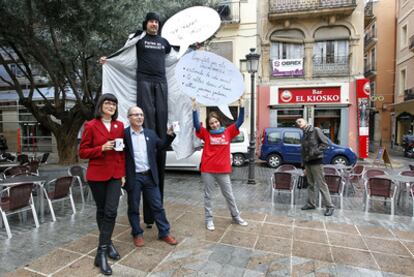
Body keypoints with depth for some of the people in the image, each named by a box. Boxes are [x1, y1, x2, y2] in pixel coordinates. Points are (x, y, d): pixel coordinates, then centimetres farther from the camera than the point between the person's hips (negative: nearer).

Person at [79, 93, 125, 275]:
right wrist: (101, 148, -20)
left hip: (115, 174, 3)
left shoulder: (119, 126, 5)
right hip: (97, 175, -3)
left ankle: (101, 253, 8)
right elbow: (82, 152, -3)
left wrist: (123, 173, 6)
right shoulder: (91, 126, -6)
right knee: (101, 211, 10)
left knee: (111, 211, -4)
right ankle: (107, 244, 27)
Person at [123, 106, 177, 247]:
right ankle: (137, 234, 30)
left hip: (150, 176, 3)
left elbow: (161, 146, 13)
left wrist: (170, 135, 0)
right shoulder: (124, 134, -7)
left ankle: (164, 233, 23)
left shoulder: (150, 133, 7)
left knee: (157, 206, 10)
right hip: (133, 177, -3)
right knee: (133, 208, 11)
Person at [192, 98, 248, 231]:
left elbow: (240, 121, -2)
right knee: (208, 195, 11)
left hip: (223, 170, 1)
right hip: (207, 170, -1)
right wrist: (194, 108, -24)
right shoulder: (206, 133, -2)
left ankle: (236, 216, 34)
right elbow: (196, 124, -15)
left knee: (229, 195, 15)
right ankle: (209, 219, 27)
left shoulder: (228, 132, 2)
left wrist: (241, 105, -9)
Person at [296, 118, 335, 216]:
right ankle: (311, 203, 24)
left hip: (316, 161, -7)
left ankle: (329, 206, 4)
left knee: (321, 184, -5)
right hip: (307, 162, 7)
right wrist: (304, 166, 15)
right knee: (310, 184, 14)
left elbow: (325, 143, -11)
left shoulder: (316, 130, -6)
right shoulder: (304, 136, 15)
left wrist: (316, 151, -19)